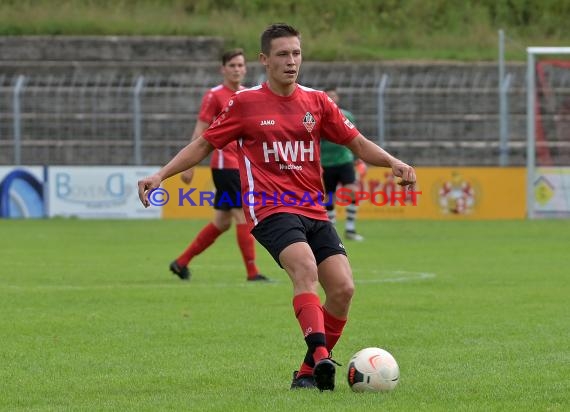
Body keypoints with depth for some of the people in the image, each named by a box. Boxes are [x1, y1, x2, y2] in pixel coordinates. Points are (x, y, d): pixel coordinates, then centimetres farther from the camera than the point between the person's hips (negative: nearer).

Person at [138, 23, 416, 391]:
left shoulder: (317, 102, 11)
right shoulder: (245, 104, 2)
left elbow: (357, 142, 14)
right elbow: (203, 145, 9)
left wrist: (393, 162, -4)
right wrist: (160, 175, -1)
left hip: (314, 212, 4)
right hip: (271, 210, -4)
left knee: (343, 288, -10)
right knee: (305, 267, -32)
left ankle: (310, 371, 6)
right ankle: (320, 356, -46)